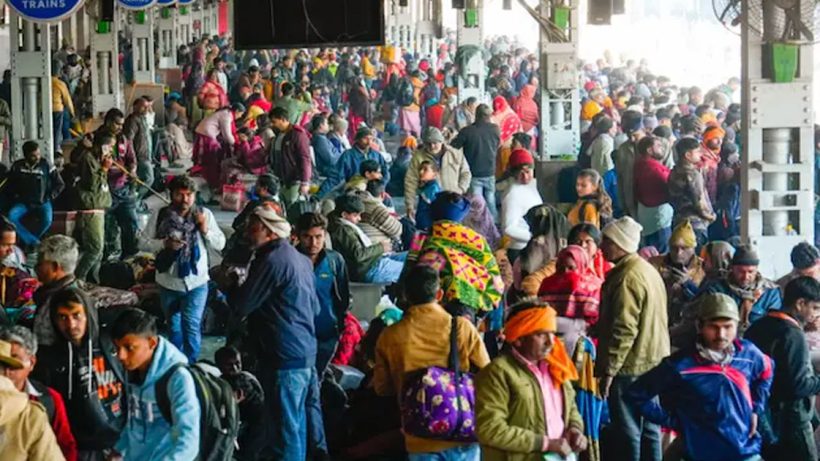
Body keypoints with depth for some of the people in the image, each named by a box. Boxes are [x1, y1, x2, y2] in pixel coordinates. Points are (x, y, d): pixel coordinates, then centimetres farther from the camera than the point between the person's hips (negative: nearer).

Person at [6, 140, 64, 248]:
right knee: (10, 217, -29)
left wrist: (50, 197, -4)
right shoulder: (17, 167, 1)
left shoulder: (46, 166, -4)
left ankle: (27, 241, -13)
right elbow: (8, 187, 14)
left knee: (47, 220, -34)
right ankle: (34, 242, -28)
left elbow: (60, 184, 4)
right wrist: (13, 198, 2)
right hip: (23, 203, 2)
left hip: (42, 203, -2)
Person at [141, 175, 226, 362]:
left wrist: (205, 229, -18)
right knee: (174, 326, 18)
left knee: (191, 326, -8)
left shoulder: (204, 214, -4)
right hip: (168, 282, 2)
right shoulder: (160, 215, -5)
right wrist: (164, 244, -20)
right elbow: (144, 241, -4)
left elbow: (220, 245, -1)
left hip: (196, 282, -2)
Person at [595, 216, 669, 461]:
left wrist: (608, 369, -18)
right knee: (649, 429, 13)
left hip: (630, 368, -9)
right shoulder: (650, 271, 13)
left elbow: (624, 330, -22)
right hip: (653, 363, 9)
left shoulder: (627, 277, -18)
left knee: (628, 433, -3)